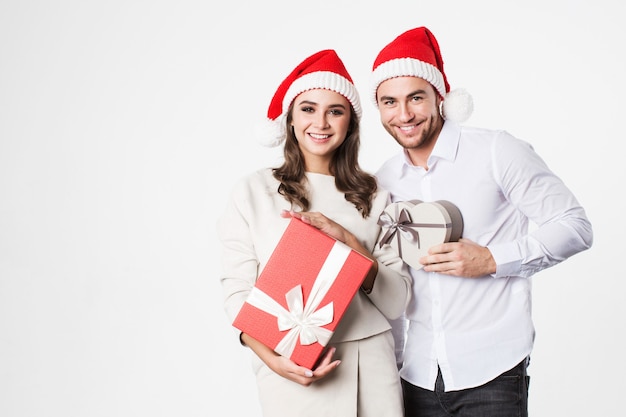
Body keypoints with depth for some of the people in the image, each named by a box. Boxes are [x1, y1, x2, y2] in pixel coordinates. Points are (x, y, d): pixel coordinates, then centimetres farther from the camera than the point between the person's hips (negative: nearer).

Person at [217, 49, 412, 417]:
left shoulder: (373, 197, 6)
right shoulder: (255, 191, 0)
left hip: (370, 368, 2)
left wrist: (346, 239, -12)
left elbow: (397, 301, 1)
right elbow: (238, 293, -2)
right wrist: (272, 358, -19)